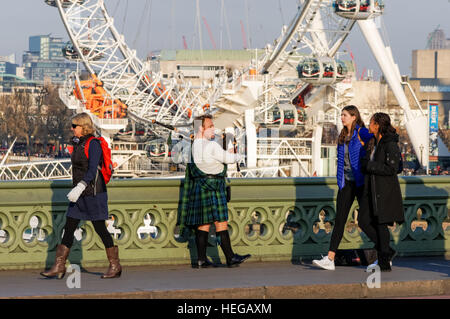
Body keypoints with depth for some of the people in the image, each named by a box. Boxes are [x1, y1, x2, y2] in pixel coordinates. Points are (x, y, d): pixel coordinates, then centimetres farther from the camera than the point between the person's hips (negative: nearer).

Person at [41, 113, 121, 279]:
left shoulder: (93, 144, -14)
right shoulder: (79, 143, 13)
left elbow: (92, 170, -24)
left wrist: (79, 188, -34)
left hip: (93, 193, -9)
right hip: (80, 196, 9)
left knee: (100, 228, -2)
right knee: (69, 228, 3)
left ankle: (115, 266, 10)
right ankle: (59, 267, 4)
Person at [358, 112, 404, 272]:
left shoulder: (390, 144, -13)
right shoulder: (373, 143, 13)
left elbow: (392, 168, -20)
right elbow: (365, 164, 19)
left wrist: (370, 166, -15)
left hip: (385, 190, -8)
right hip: (371, 189, 8)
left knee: (381, 223, -5)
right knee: (364, 221, 4)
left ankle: (384, 263, 4)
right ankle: (387, 252, 18)